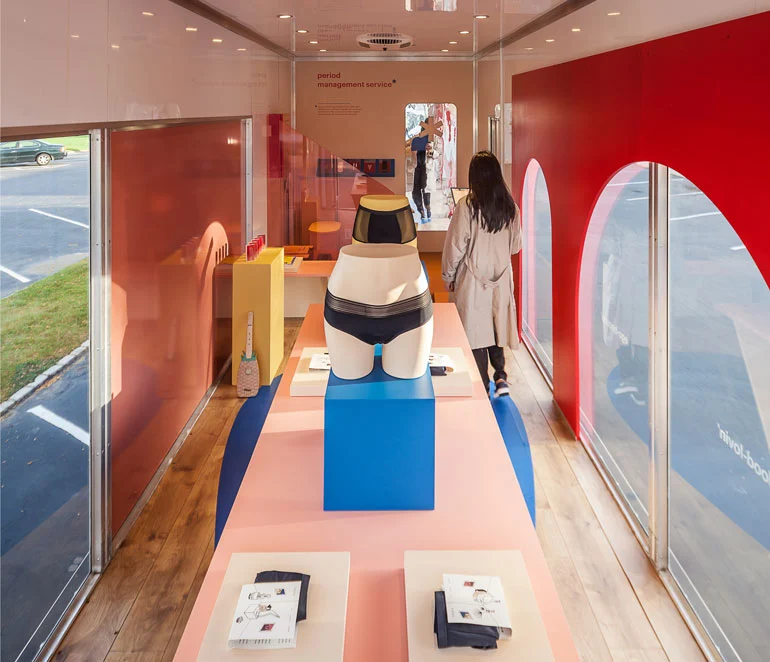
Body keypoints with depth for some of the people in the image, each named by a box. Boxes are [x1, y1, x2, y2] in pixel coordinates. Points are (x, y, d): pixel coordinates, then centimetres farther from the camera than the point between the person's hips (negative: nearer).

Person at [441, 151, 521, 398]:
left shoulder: (467, 206, -15)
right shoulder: (510, 207, -1)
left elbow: (456, 246, -11)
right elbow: (516, 246, 9)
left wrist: (448, 276, 2)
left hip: (473, 281, -4)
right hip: (501, 279, 4)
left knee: (476, 331, 6)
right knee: (496, 326, 18)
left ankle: (483, 387, 11)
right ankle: (500, 376, 6)